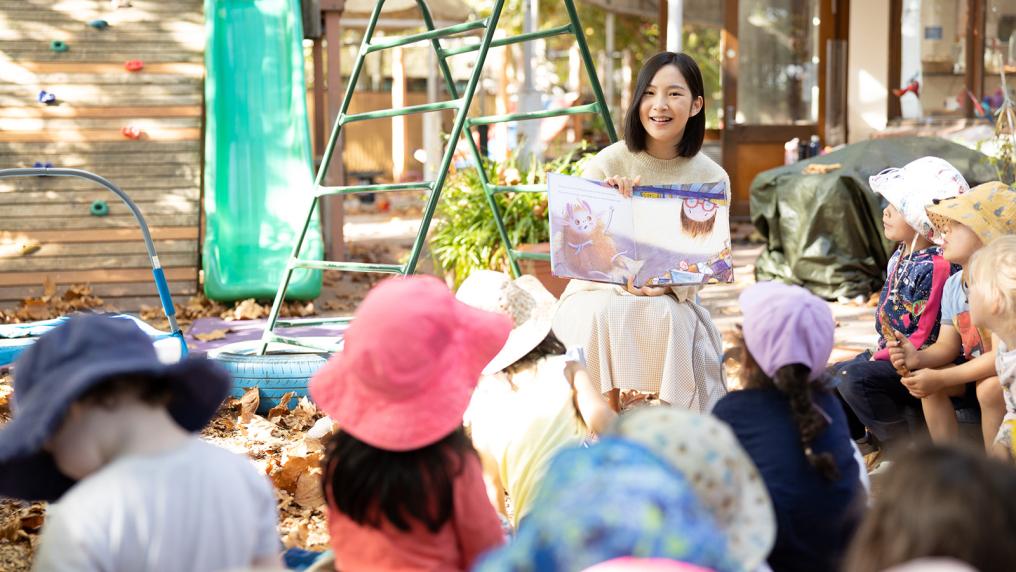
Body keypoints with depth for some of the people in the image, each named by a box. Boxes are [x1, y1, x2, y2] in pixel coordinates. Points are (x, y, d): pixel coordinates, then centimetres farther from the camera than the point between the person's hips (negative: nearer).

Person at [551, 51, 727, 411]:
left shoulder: (712, 178, -3)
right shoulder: (607, 164, -9)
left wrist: (669, 284, -24)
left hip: (671, 301, 1)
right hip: (598, 292, -1)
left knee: (670, 318, -32)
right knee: (605, 315, -34)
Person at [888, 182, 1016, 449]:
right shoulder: (952, 285, 2)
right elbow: (947, 346, 4)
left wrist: (940, 378, -28)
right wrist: (918, 357, -20)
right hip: (973, 370, 8)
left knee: (989, 387, -35)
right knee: (926, 380, -11)